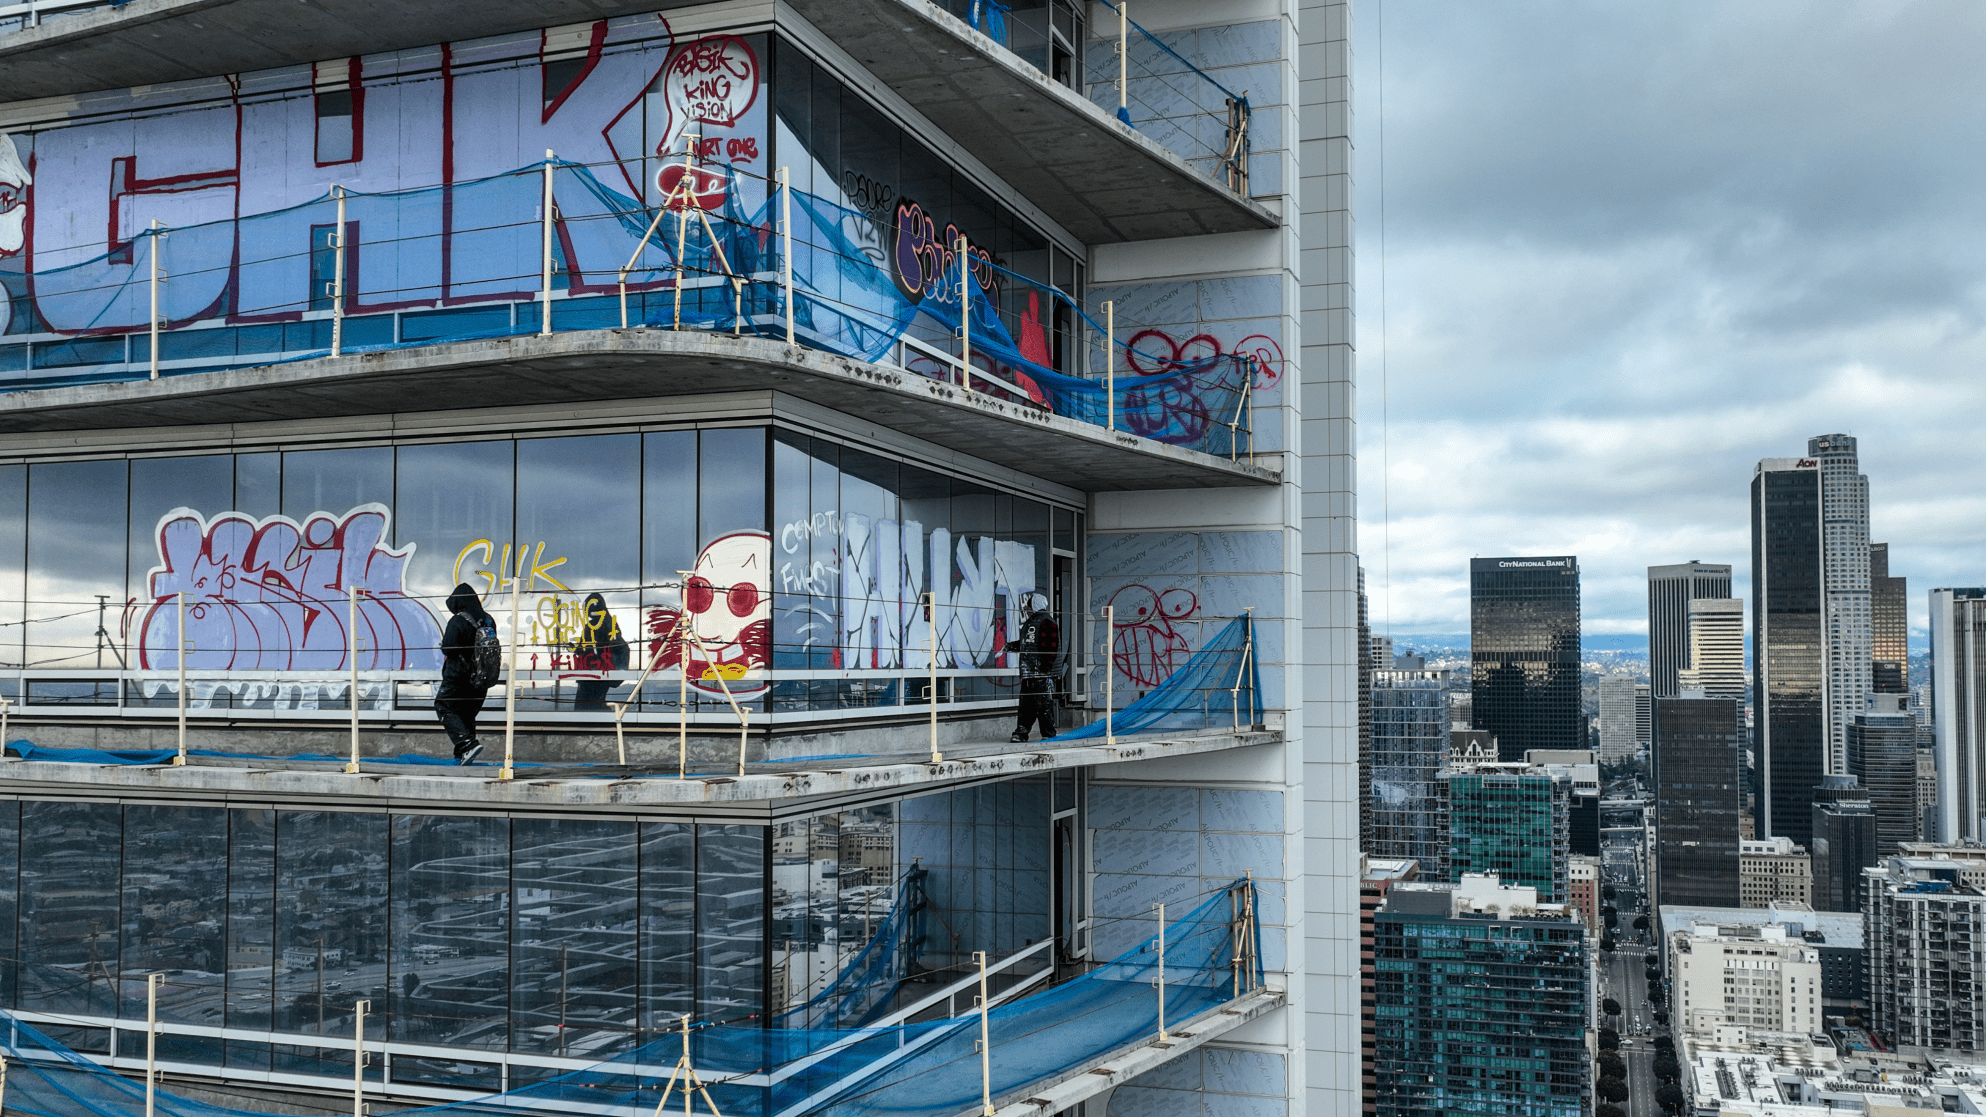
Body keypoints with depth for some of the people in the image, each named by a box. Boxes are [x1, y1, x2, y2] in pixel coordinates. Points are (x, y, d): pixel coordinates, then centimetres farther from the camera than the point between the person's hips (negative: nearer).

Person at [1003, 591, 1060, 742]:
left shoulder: (1046, 622, -10)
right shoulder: (1029, 623, 20)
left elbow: (1051, 647, -16)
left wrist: (1045, 667, -19)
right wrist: (1011, 646, 13)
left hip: (1043, 674, -9)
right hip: (1028, 673, 9)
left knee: (1044, 705, -5)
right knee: (1026, 704, 9)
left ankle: (1048, 734, 2)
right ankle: (1021, 733, 13)